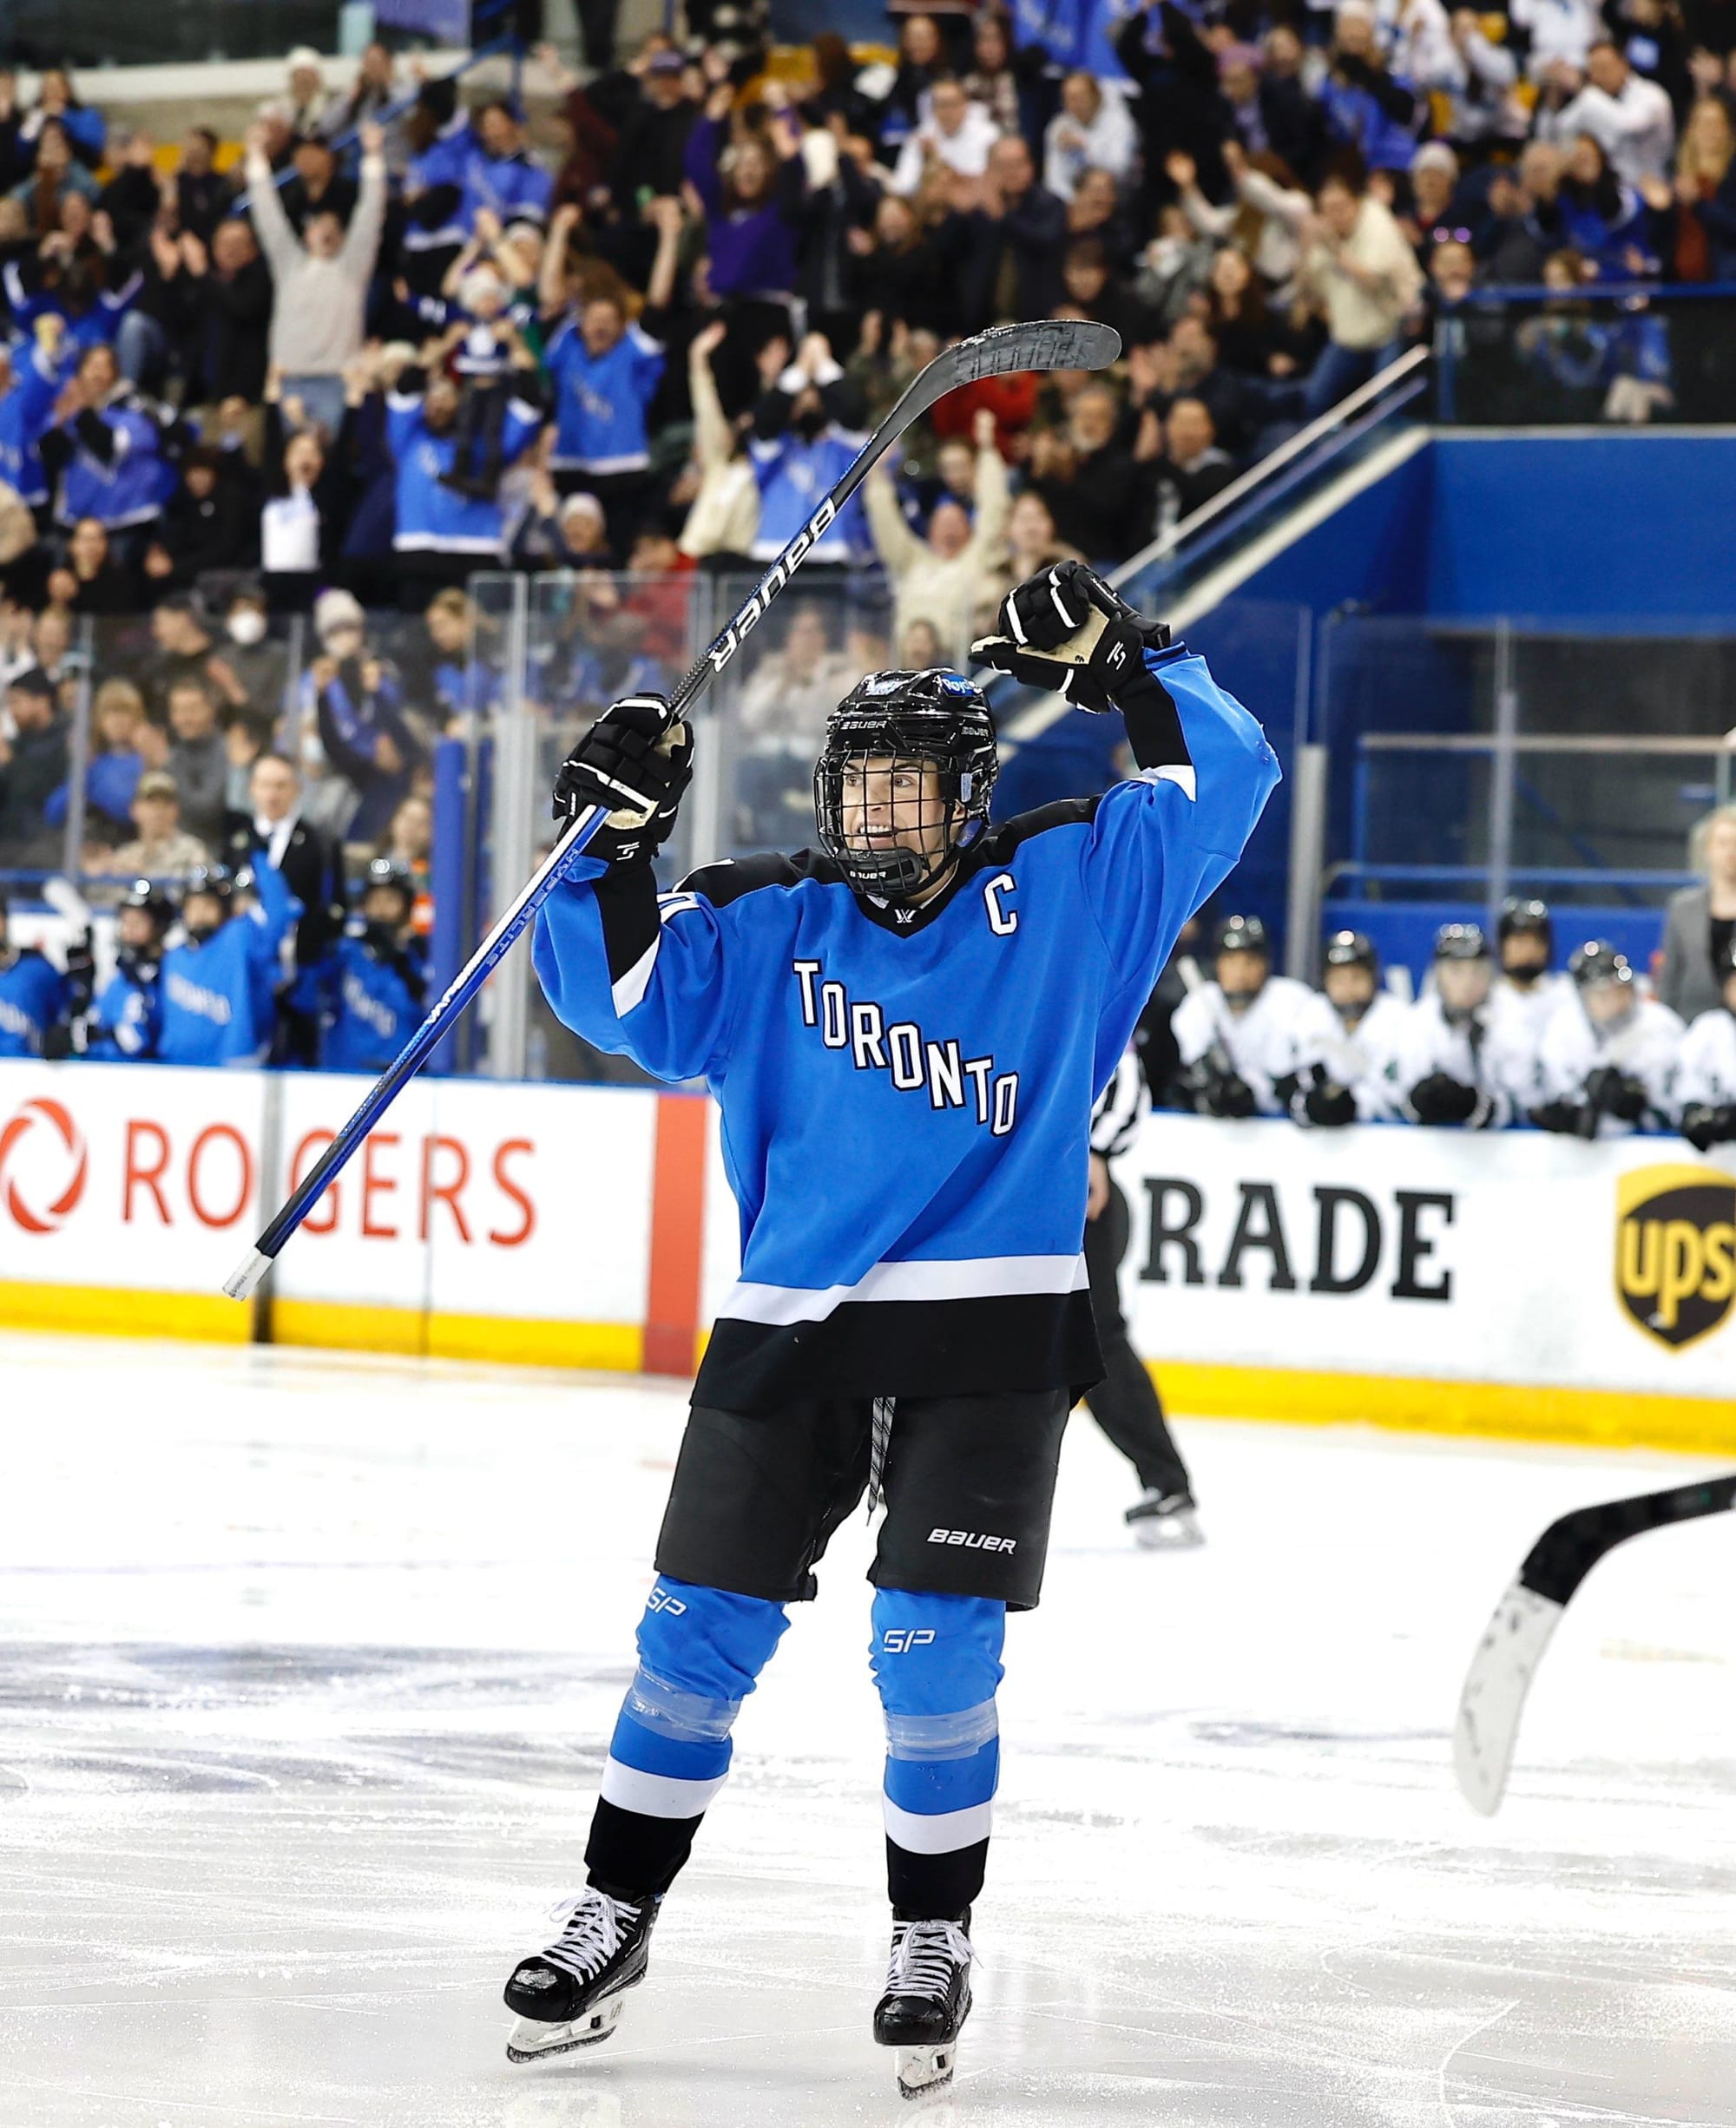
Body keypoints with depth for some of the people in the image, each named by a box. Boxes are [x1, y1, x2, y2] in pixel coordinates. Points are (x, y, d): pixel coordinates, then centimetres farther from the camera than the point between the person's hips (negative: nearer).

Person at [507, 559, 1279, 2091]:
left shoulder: (1070, 889, 4)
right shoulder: (766, 929, 7)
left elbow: (1223, 780, 4)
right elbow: (617, 987, 2)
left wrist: (1122, 660, -4)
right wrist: (615, 842, -9)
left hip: (992, 1331, -2)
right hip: (791, 1329, 2)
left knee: (937, 1651, -5)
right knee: (700, 1634, 4)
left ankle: (934, 1939, 12)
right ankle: (614, 1921, 16)